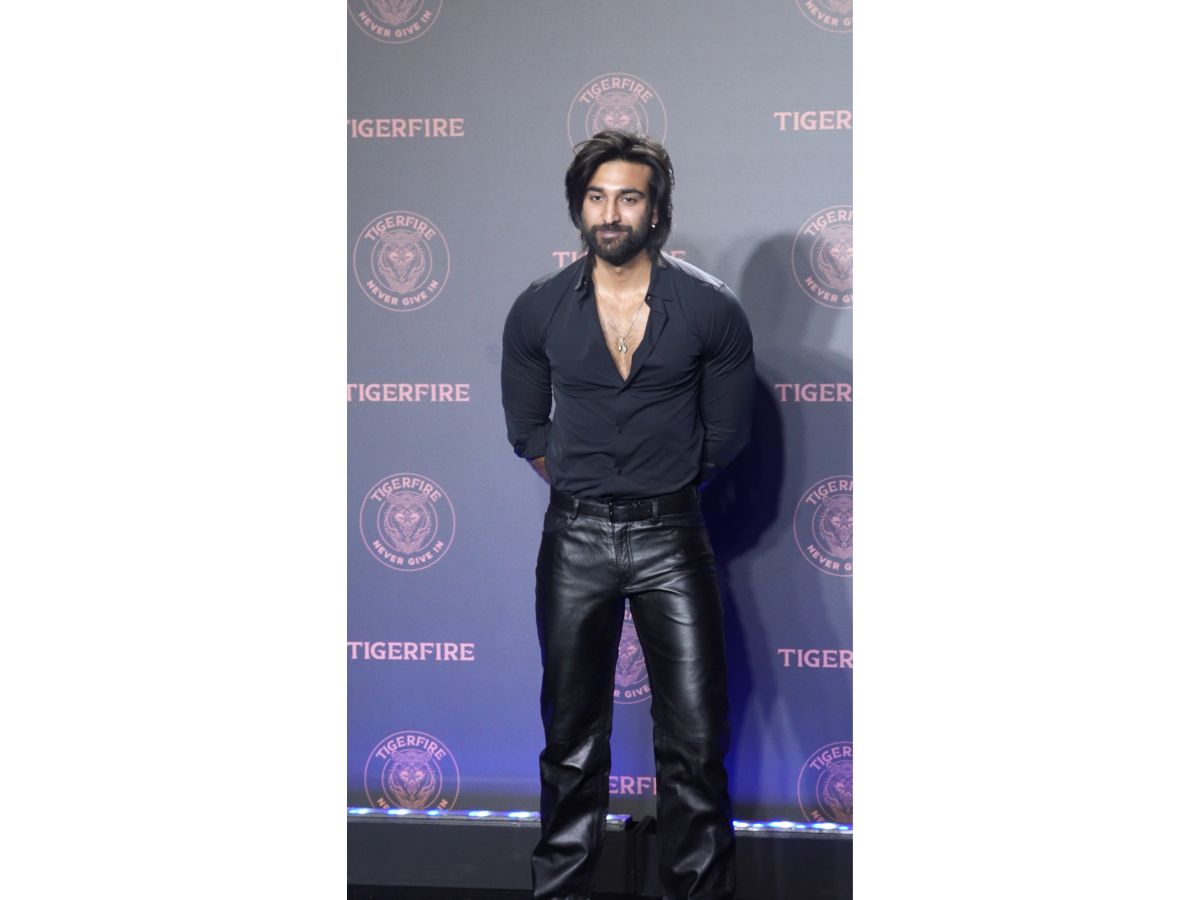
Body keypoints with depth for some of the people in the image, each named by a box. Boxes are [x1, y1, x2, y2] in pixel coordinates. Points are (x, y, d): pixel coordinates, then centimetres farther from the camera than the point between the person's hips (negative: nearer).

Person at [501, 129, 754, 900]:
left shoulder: (711, 309, -5)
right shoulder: (538, 310, 0)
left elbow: (726, 433, 5)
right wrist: (583, 488, 12)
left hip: (671, 538, -1)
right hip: (574, 538, 1)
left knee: (696, 742, 0)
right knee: (572, 739, 9)